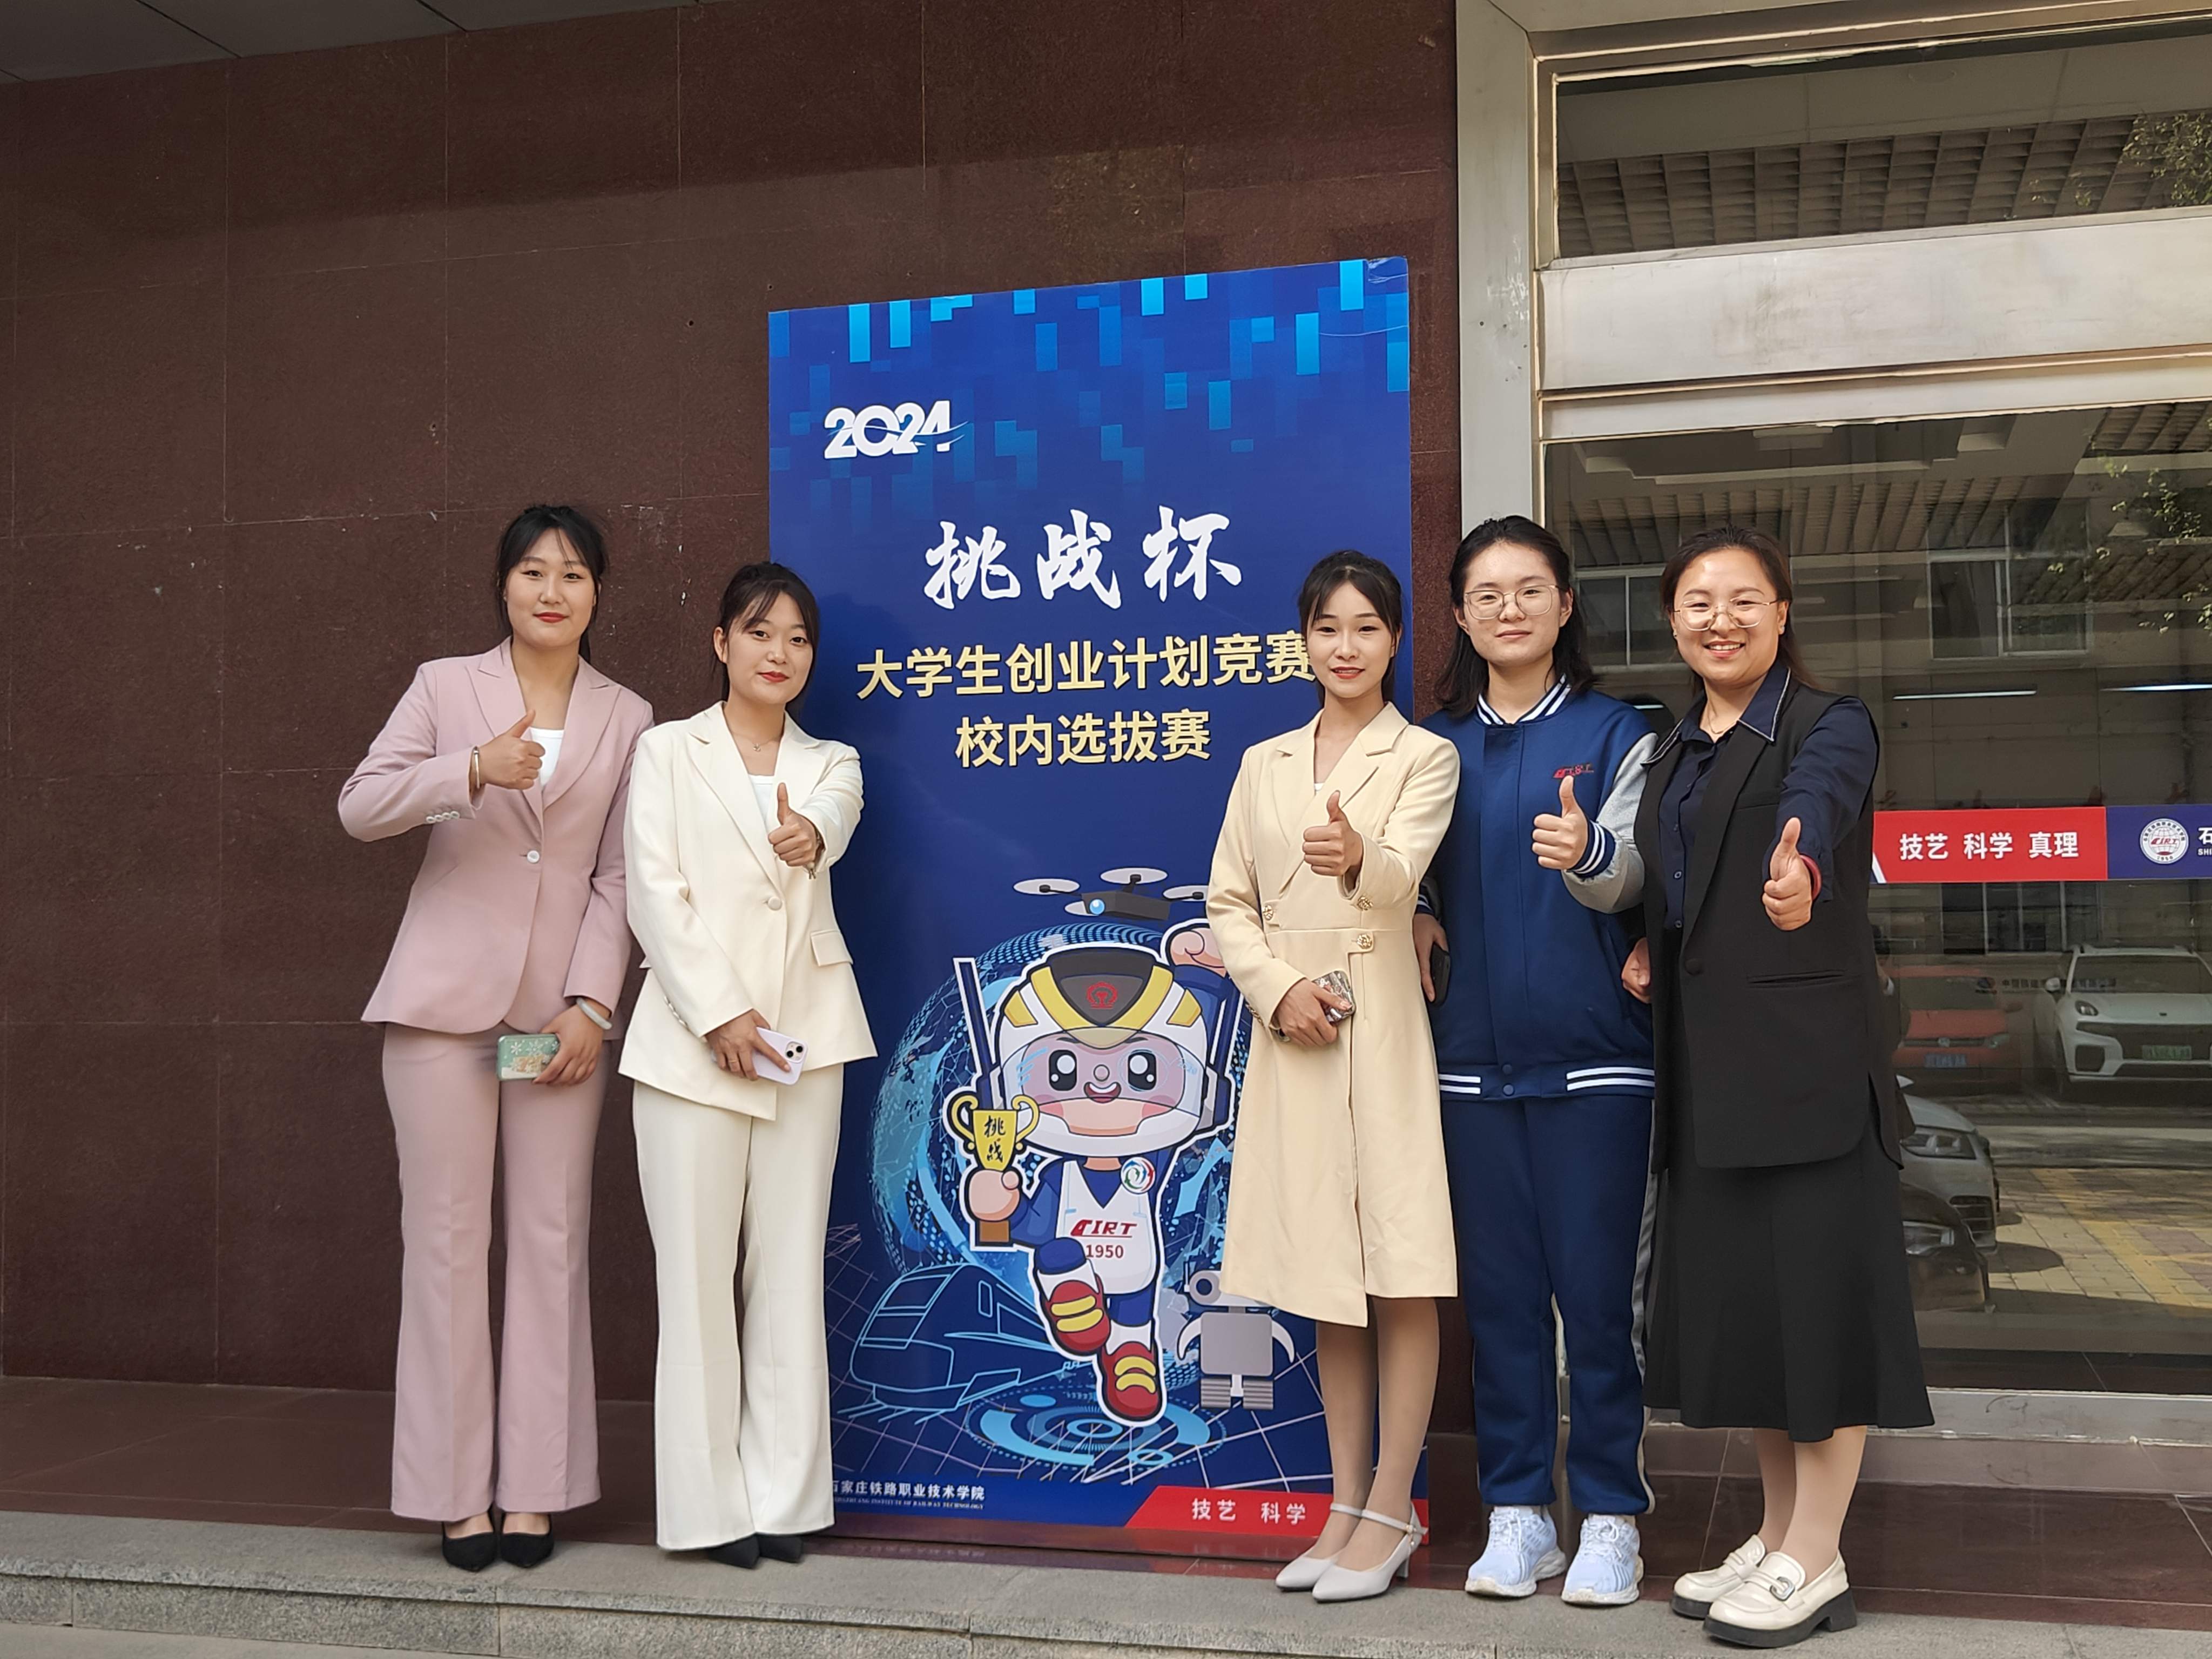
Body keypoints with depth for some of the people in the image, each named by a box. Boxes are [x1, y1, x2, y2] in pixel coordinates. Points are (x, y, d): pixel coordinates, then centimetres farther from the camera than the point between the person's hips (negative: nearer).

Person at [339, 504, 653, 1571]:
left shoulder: (626, 720, 9)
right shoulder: (445, 687, 5)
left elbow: (619, 878, 4)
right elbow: (360, 807, -4)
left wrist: (589, 1003, -7)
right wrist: (472, 771, -20)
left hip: (561, 1008, 1)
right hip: (446, 998, -1)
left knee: (553, 1241, 2)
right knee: (447, 1238, 1)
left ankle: (534, 1491, 10)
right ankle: (455, 1491, 8)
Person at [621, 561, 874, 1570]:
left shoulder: (829, 763, 15)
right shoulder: (669, 752, 8)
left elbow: (834, 818, -9)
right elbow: (656, 893, -3)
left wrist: (811, 836, -34)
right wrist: (718, 1014, -13)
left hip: (804, 1033, 3)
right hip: (693, 1035, -3)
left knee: (791, 1269, 5)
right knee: (696, 1272, -2)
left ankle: (784, 1496, 12)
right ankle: (708, 1504, 6)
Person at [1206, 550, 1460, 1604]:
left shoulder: (1425, 757, 1)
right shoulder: (1264, 764, 13)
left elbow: (1401, 875, -18)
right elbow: (1227, 901, 10)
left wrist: (1359, 858, -41)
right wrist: (1278, 990, -8)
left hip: (1385, 1026, -4)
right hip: (1292, 1029, 4)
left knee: (1400, 1274, -4)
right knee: (1325, 1274, 10)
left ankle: (1390, 1511, 5)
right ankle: (1348, 1505, 20)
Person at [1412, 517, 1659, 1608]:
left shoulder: (1614, 733, 2)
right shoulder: (1436, 741, 10)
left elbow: (1629, 873, -10)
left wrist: (1587, 852, -32)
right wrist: (1415, 917, -4)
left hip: (1591, 1056, -3)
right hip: (1472, 1057, 3)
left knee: (1596, 1292, 0)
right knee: (1499, 1291, 8)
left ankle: (1610, 1517, 13)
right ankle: (1518, 1513, 19)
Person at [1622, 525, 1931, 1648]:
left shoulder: (1829, 726, -7)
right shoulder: (1673, 751, 14)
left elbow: (1817, 800, -30)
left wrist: (1802, 871, -51)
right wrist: (1646, 946, 2)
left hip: (1808, 1053, -7)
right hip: (1708, 1064, 7)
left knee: (1817, 1290, -2)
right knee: (1737, 1297, 12)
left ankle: (1816, 1564, 10)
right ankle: (1778, 1539, 25)